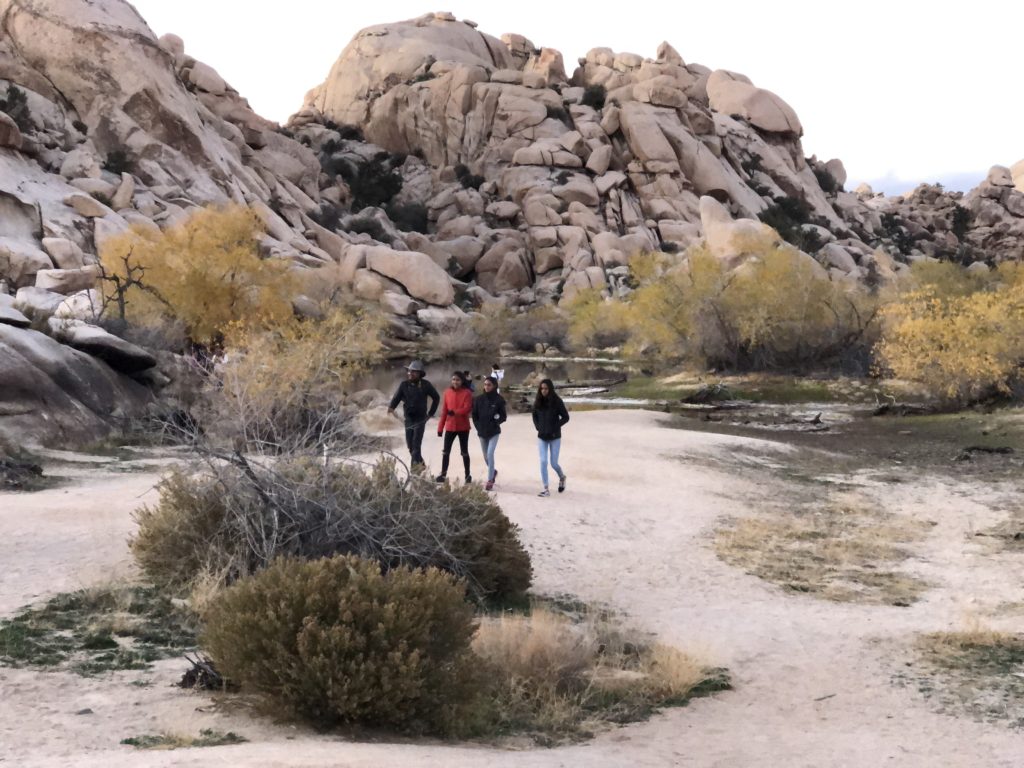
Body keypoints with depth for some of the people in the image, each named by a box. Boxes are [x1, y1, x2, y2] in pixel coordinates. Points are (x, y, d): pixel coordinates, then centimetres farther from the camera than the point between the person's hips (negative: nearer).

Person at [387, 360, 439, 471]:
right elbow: (396, 398, -5)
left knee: (416, 442, -14)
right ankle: (420, 463, 22)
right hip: (408, 418, 3)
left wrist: (431, 413, 5)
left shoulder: (425, 385, -3)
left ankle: (416, 463, -18)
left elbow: (436, 398, 8)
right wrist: (391, 407, -25)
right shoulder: (404, 385, 1)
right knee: (410, 444, 6)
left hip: (420, 418, -3)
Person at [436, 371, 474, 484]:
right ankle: (443, 474, 8)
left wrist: (455, 412, -32)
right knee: (446, 451, 2)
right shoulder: (447, 392, 3)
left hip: (463, 427, -3)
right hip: (450, 426, 3)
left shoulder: (466, 393, -7)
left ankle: (468, 475, 15)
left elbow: (467, 408, -17)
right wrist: (440, 427, 3)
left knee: (464, 451, 7)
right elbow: (444, 411, 5)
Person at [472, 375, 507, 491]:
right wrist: (478, 427, -2)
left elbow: (503, 416, -2)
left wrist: (495, 423, -14)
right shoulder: (479, 399, 1)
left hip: (494, 432, -4)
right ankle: (493, 472, 42)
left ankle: (490, 480, -13)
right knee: (486, 456, 15)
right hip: (482, 432, 4)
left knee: (490, 454, -16)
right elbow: (474, 415, 7)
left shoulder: (499, 399, -6)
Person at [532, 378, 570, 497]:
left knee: (554, 463, 1)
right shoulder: (538, 402, 1)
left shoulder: (557, 402, -9)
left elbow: (566, 417, -4)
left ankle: (562, 477, 34)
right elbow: (535, 416, 17)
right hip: (542, 437, 3)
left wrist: (555, 427, -11)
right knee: (543, 462, -5)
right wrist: (538, 427, 3)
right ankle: (546, 489, 0)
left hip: (554, 437, -3)